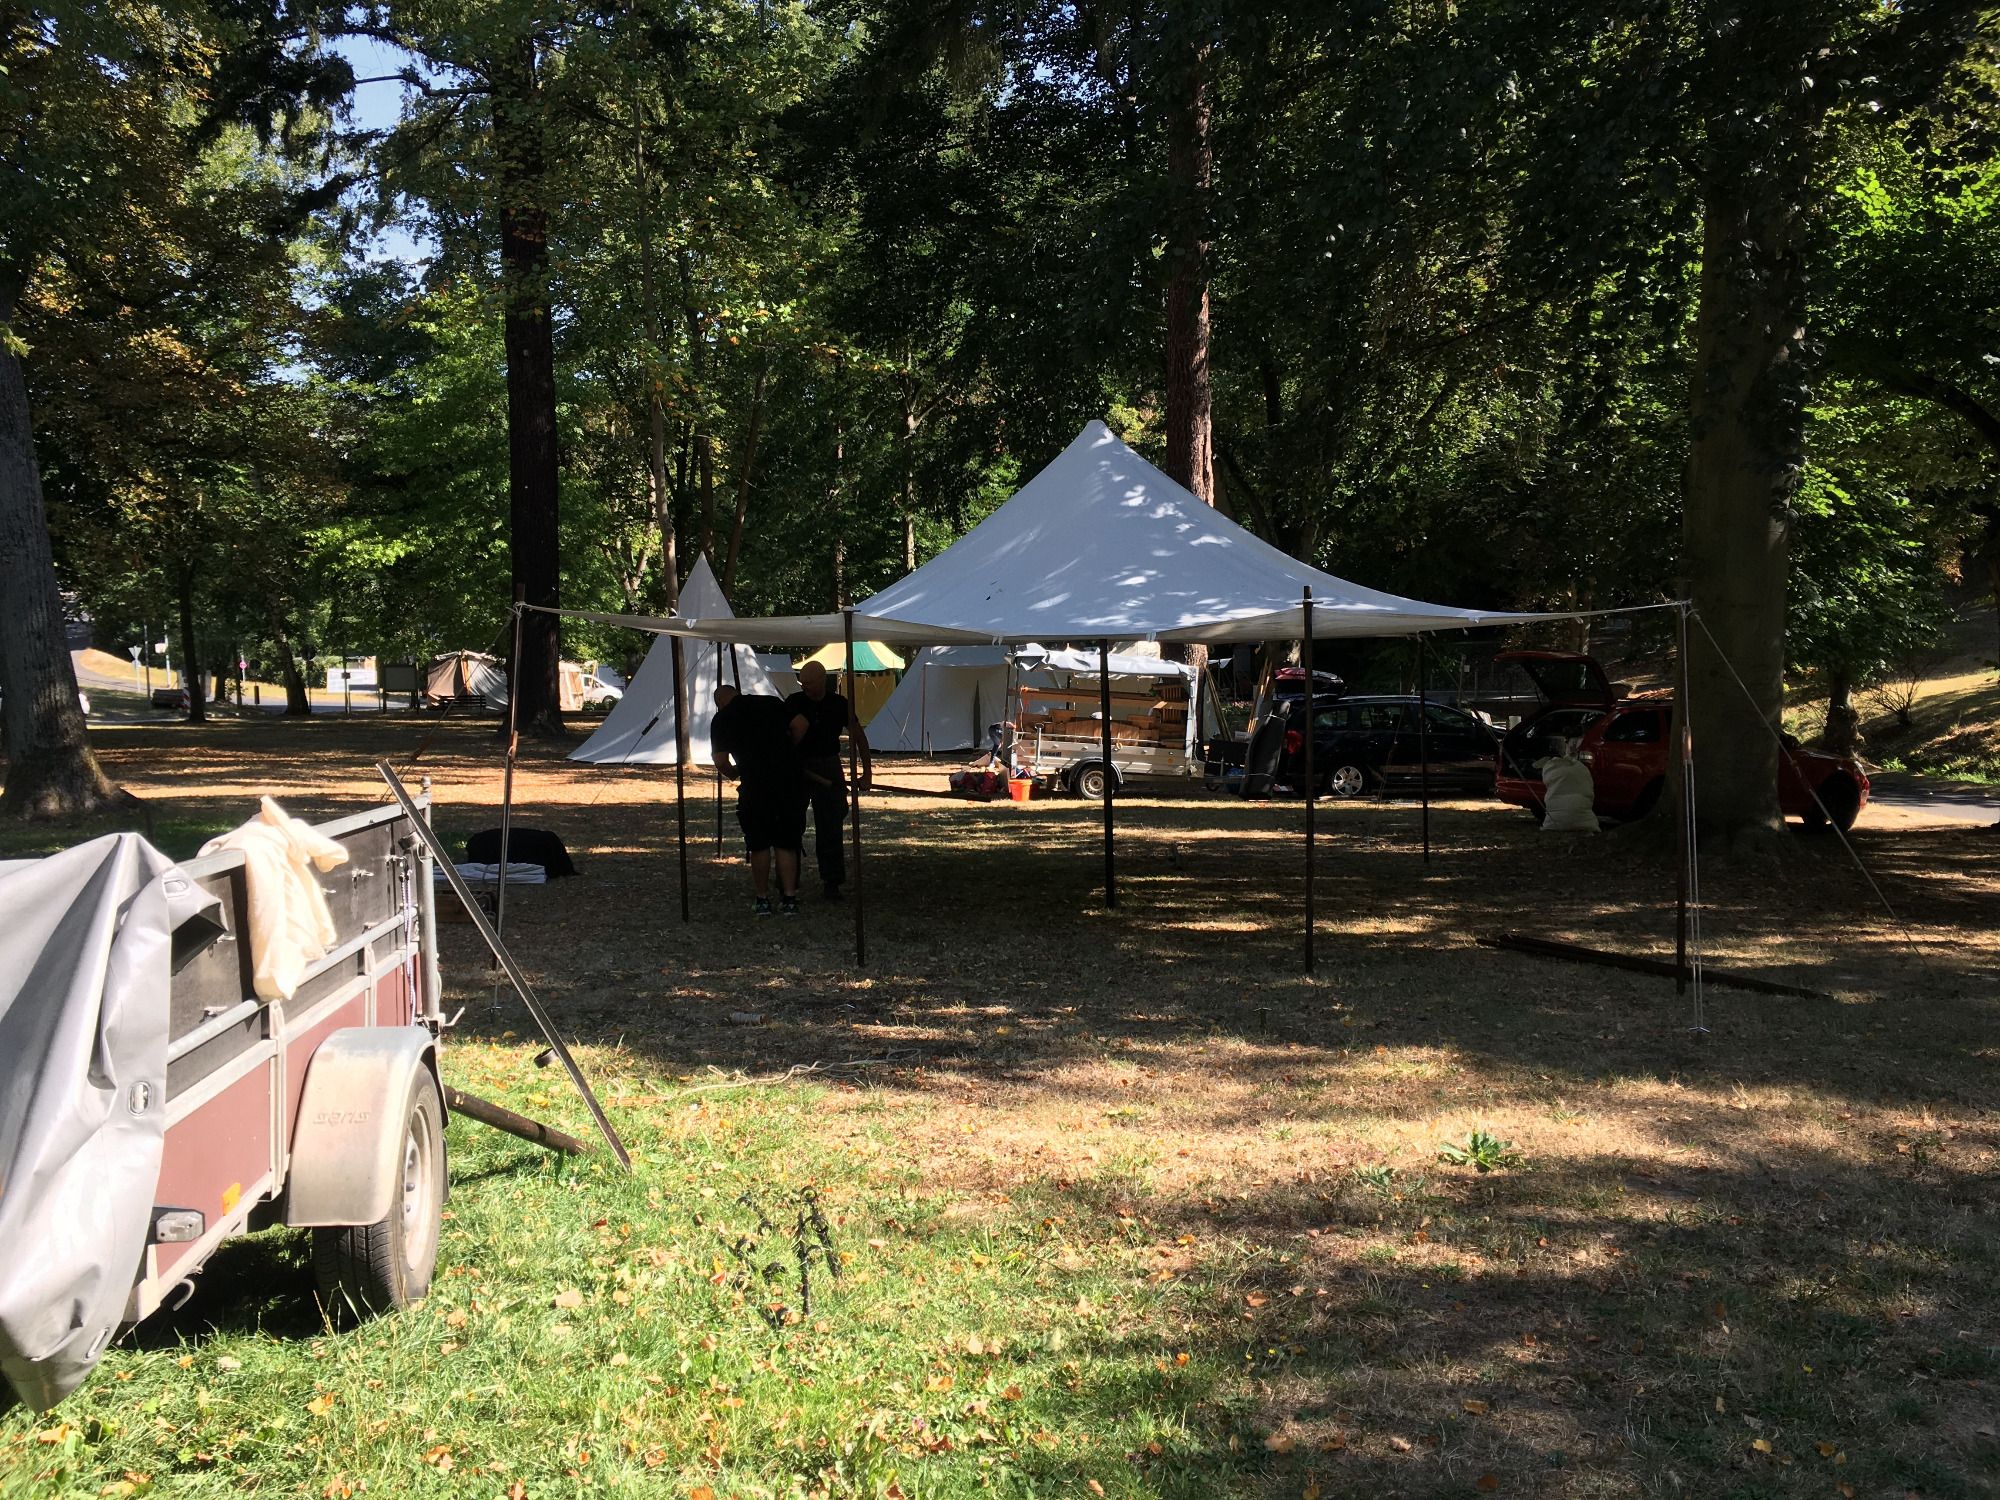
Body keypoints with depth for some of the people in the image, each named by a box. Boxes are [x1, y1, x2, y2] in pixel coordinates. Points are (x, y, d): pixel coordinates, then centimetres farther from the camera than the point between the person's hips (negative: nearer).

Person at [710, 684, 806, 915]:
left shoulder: (722, 719, 4)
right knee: (786, 843, 10)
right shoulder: (772, 703, 12)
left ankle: (763, 900, 16)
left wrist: (734, 774, 18)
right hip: (789, 781, 3)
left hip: (755, 785, -3)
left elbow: (720, 761, -2)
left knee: (759, 844, 11)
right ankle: (789, 899, 8)